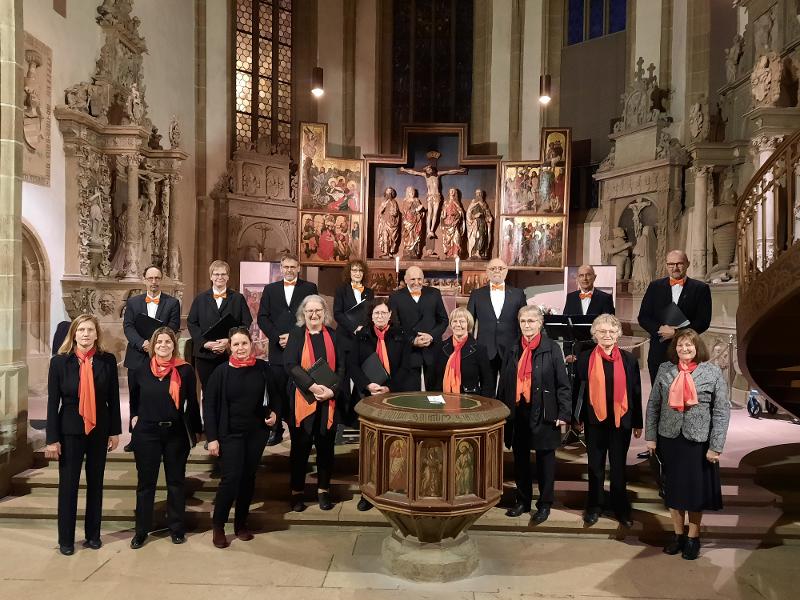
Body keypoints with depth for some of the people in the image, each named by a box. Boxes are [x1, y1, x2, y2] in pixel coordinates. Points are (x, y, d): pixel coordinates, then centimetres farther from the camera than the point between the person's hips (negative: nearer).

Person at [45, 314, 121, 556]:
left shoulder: (108, 360, -4)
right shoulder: (59, 361, -6)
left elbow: (113, 398, 1)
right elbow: (53, 402, -4)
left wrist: (115, 431, 1)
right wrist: (52, 438, -6)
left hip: (99, 430, 1)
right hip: (70, 431, -1)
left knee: (95, 483, 12)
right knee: (68, 484, 6)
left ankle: (93, 535, 26)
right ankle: (66, 539, 21)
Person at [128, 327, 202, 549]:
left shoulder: (185, 370, -7)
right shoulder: (141, 370, 0)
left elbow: (192, 402, 0)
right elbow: (134, 398, 19)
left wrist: (195, 430, 2)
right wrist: (135, 417, 9)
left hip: (176, 433, -1)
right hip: (146, 433, 1)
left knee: (176, 482, 10)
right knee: (145, 483, 10)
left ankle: (176, 528, 24)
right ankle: (141, 530, 23)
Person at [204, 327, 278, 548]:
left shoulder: (263, 368, -2)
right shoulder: (221, 371, -9)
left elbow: (273, 395, 13)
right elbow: (208, 404, -6)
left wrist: (274, 413, -6)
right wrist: (212, 437, -10)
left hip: (257, 432, 3)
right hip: (230, 433, -3)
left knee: (248, 478, 11)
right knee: (230, 479, -8)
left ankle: (241, 523, 27)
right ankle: (217, 526, 13)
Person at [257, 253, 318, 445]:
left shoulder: (309, 288, 7)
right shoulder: (270, 289, 14)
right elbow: (262, 318, 7)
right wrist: (277, 337, -8)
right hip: (277, 348, 2)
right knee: (277, 390, 4)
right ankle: (276, 430, 12)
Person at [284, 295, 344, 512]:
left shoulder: (332, 335, 7)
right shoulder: (296, 334, 1)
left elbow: (341, 366, 3)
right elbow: (290, 364, -10)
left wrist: (332, 390, -12)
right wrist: (313, 386, -19)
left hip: (328, 400, 2)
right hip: (302, 399, -2)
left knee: (325, 445, 8)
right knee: (300, 446, 5)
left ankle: (323, 490, 22)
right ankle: (297, 492, 19)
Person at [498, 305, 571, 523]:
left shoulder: (552, 348, -4)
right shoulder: (513, 350, 8)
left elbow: (563, 383, -6)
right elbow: (503, 383, 10)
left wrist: (563, 413, -11)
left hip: (543, 413, -4)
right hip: (518, 412, 4)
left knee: (545, 457, 8)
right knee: (520, 457, 13)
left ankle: (544, 504, 22)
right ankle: (523, 500, 28)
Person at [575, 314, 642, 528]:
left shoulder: (628, 359, -1)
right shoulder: (585, 358, -2)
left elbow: (635, 392, 2)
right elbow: (579, 389, 1)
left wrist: (638, 423, 3)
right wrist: (577, 418, -1)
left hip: (621, 420, 0)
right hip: (594, 420, 0)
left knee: (619, 466, 12)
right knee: (595, 466, 12)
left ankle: (621, 508, 27)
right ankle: (593, 507, 26)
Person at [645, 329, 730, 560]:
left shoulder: (713, 372, -6)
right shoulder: (665, 370, 1)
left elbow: (722, 411, -6)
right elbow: (653, 405, 4)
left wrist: (716, 446, -10)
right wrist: (651, 436, 1)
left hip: (698, 440, -2)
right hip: (669, 438, 2)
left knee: (696, 489, 9)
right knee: (673, 487, 12)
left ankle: (693, 537, 27)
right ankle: (678, 534, 29)